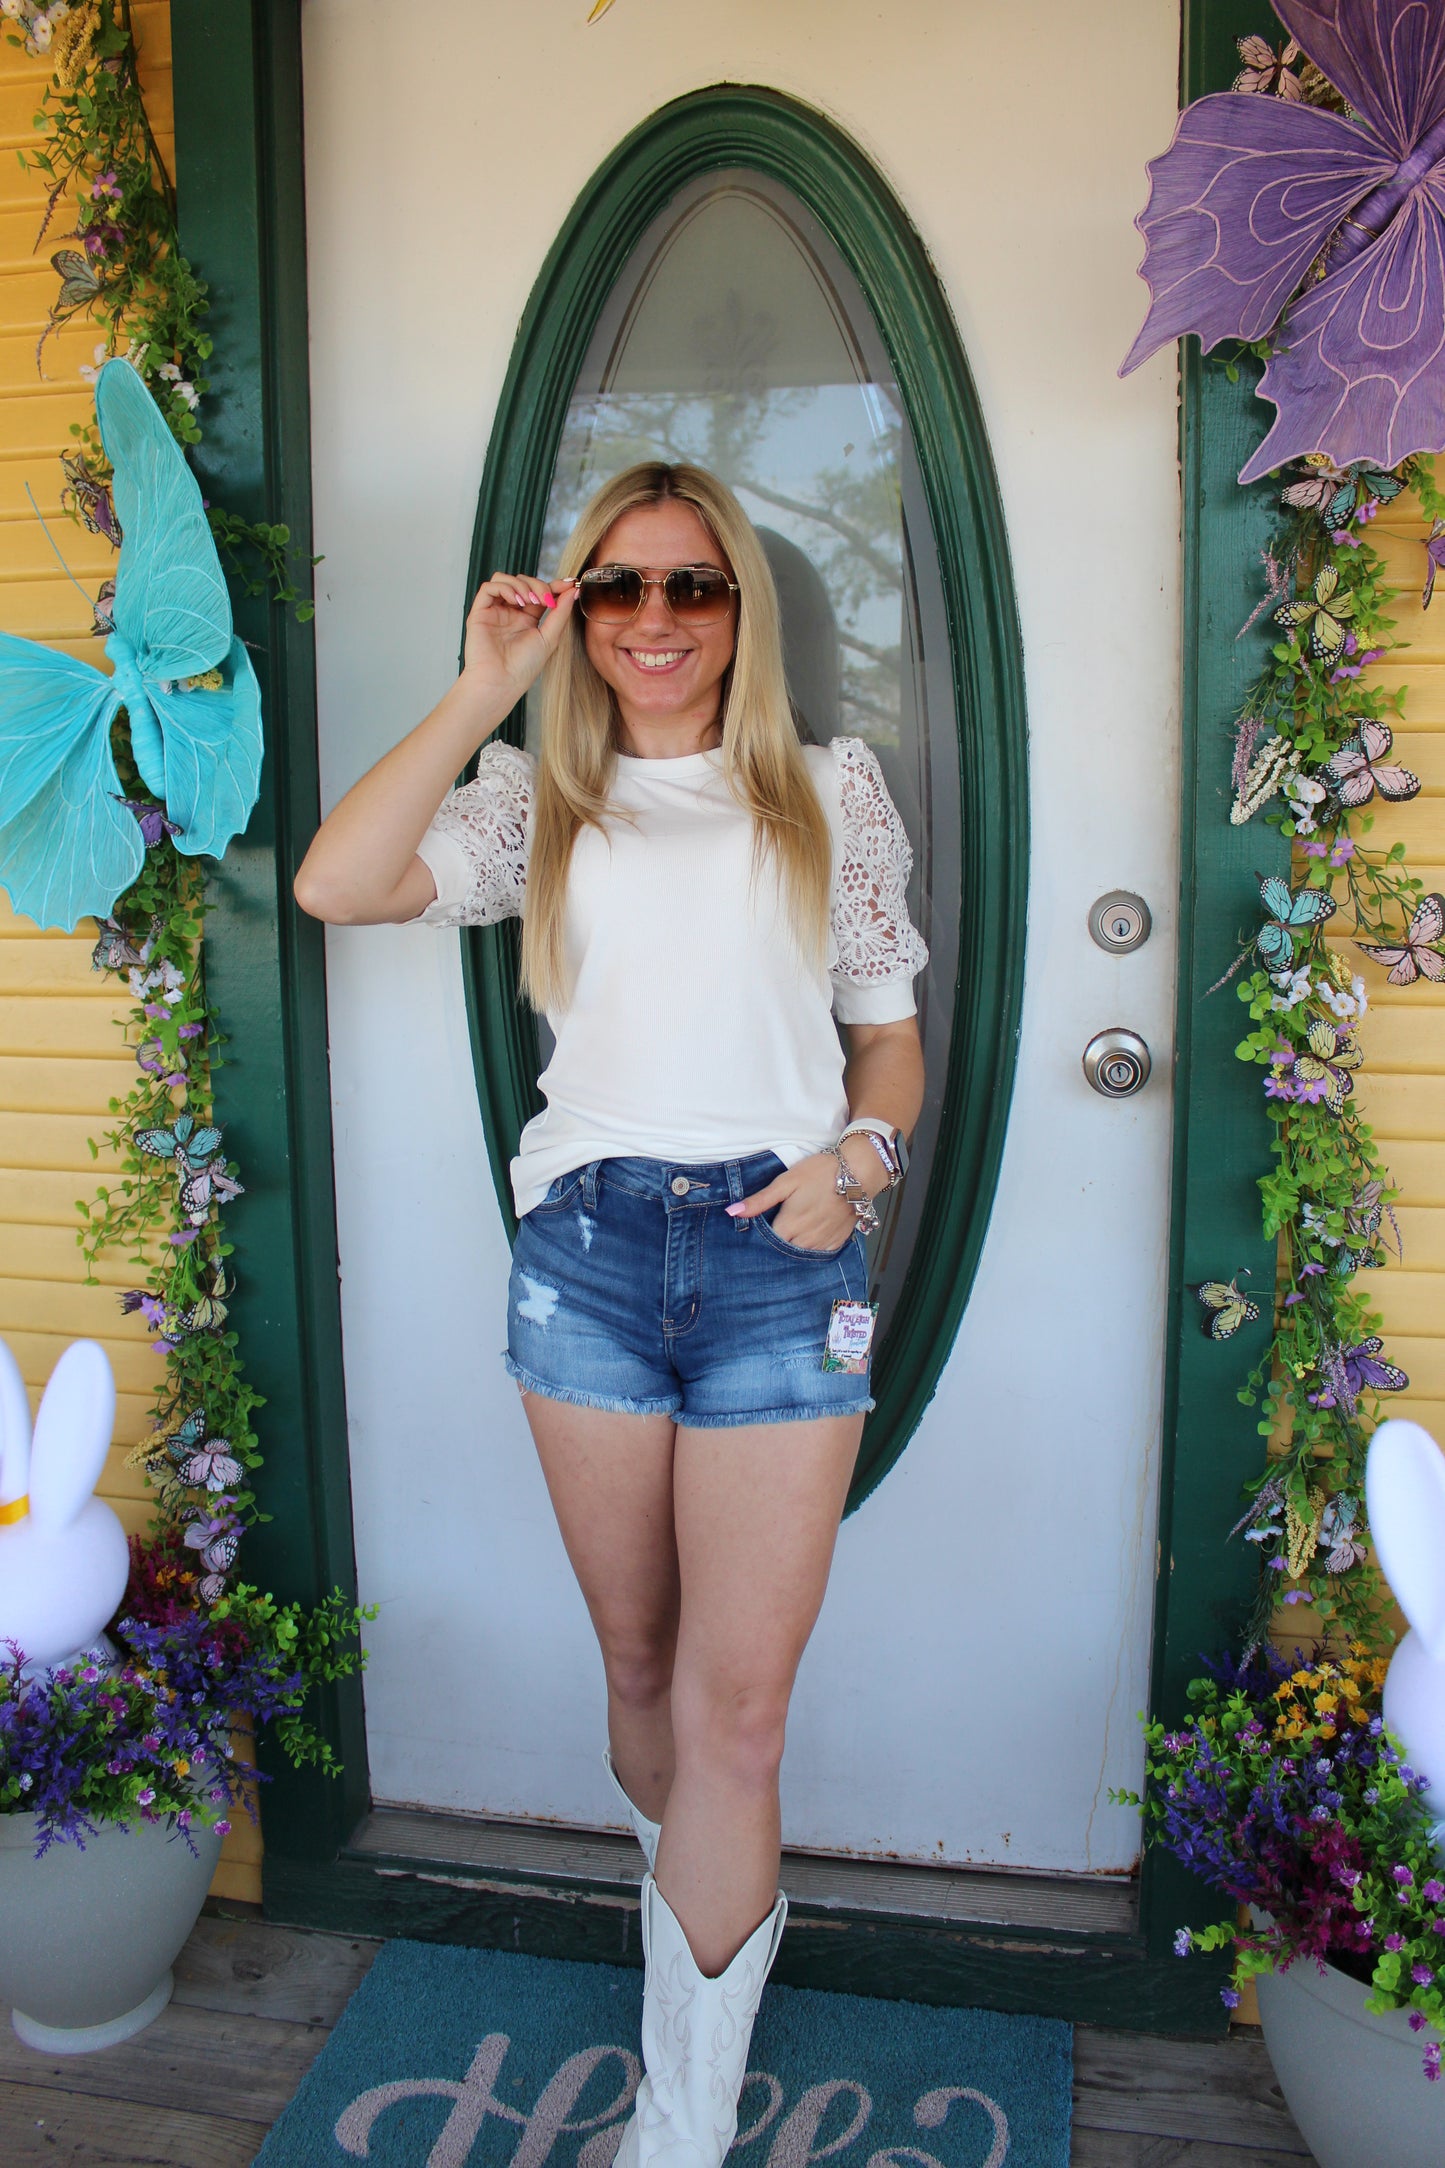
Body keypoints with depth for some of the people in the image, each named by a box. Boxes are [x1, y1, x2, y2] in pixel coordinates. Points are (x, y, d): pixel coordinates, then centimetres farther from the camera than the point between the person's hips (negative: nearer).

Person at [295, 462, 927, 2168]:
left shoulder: (831, 789, 11)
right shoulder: (537, 799, 11)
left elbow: (893, 1037, 13)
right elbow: (335, 885, -7)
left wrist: (857, 1157, -7)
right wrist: (486, 687, -4)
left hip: (778, 1249, -1)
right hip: (585, 1242, 2)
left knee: (736, 1702, 0)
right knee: (637, 1656, 15)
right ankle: (706, 1919, 41)